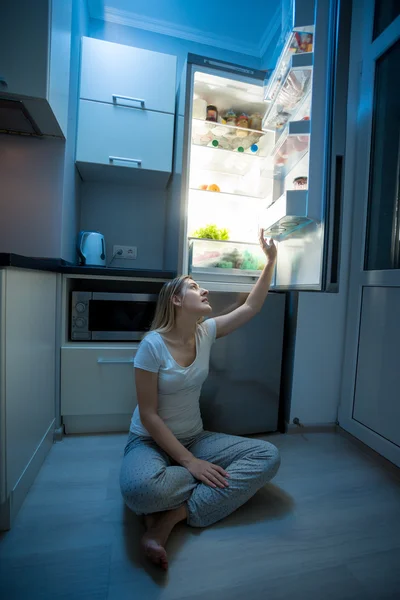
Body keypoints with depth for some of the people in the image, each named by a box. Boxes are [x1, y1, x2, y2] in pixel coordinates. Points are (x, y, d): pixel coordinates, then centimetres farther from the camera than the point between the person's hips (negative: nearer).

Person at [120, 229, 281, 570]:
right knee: (140, 488, -40)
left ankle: (173, 515, -12)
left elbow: (250, 308, 1)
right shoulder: (153, 344, -18)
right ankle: (219, 482, -13)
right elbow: (148, 415, -17)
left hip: (194, 438, 6)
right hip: (151, 441, -5)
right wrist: (189, 462, -20)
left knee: (268, 457, -14)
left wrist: (271, 261, -1)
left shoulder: (206, 332, -3)